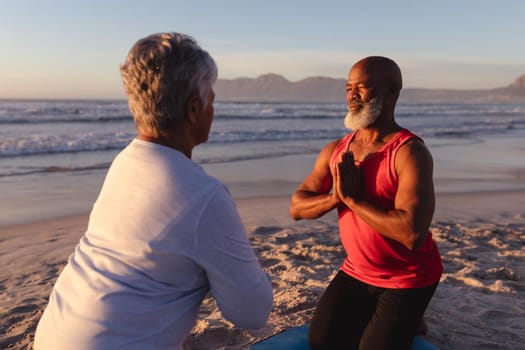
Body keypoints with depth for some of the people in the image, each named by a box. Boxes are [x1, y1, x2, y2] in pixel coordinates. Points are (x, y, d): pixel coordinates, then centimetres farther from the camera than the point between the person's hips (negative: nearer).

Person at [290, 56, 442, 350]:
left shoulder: (410, 152, -23)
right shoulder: (336, 150, -3)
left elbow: (412, 233, -33)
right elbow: (296, 208, -3)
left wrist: (352, 198, -26)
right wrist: (335, 197, -23)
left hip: (408, 279, -5)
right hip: (356, 272, 6)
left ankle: (405, 321, 24)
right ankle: (372, 317, 30)